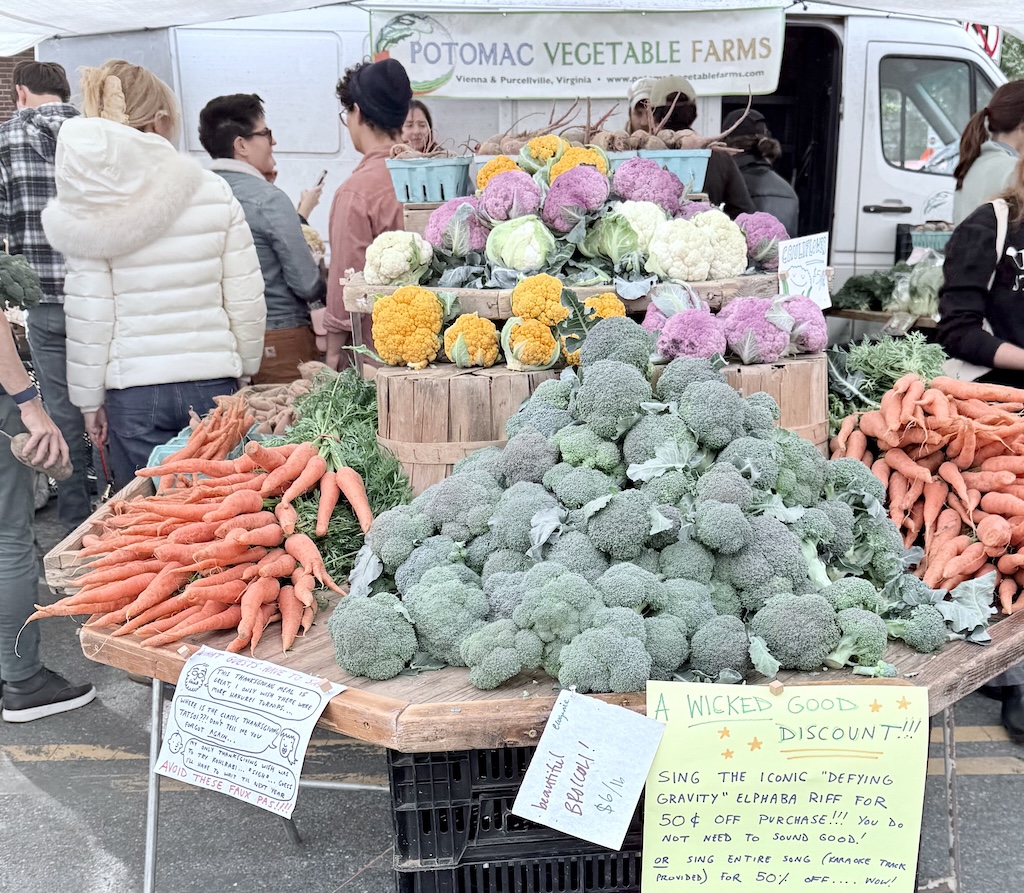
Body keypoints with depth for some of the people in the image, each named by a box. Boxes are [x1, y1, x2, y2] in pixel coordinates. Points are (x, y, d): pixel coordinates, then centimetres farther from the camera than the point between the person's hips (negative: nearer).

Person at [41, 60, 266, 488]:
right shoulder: (213, 190, -3)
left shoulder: (95, 208, -5)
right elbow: (246, 298, -2)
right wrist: (243, 370, 13)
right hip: (211, 381, 1)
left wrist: (89, 399, 6)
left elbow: (88, 312, -5)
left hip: (132, 391, 0)